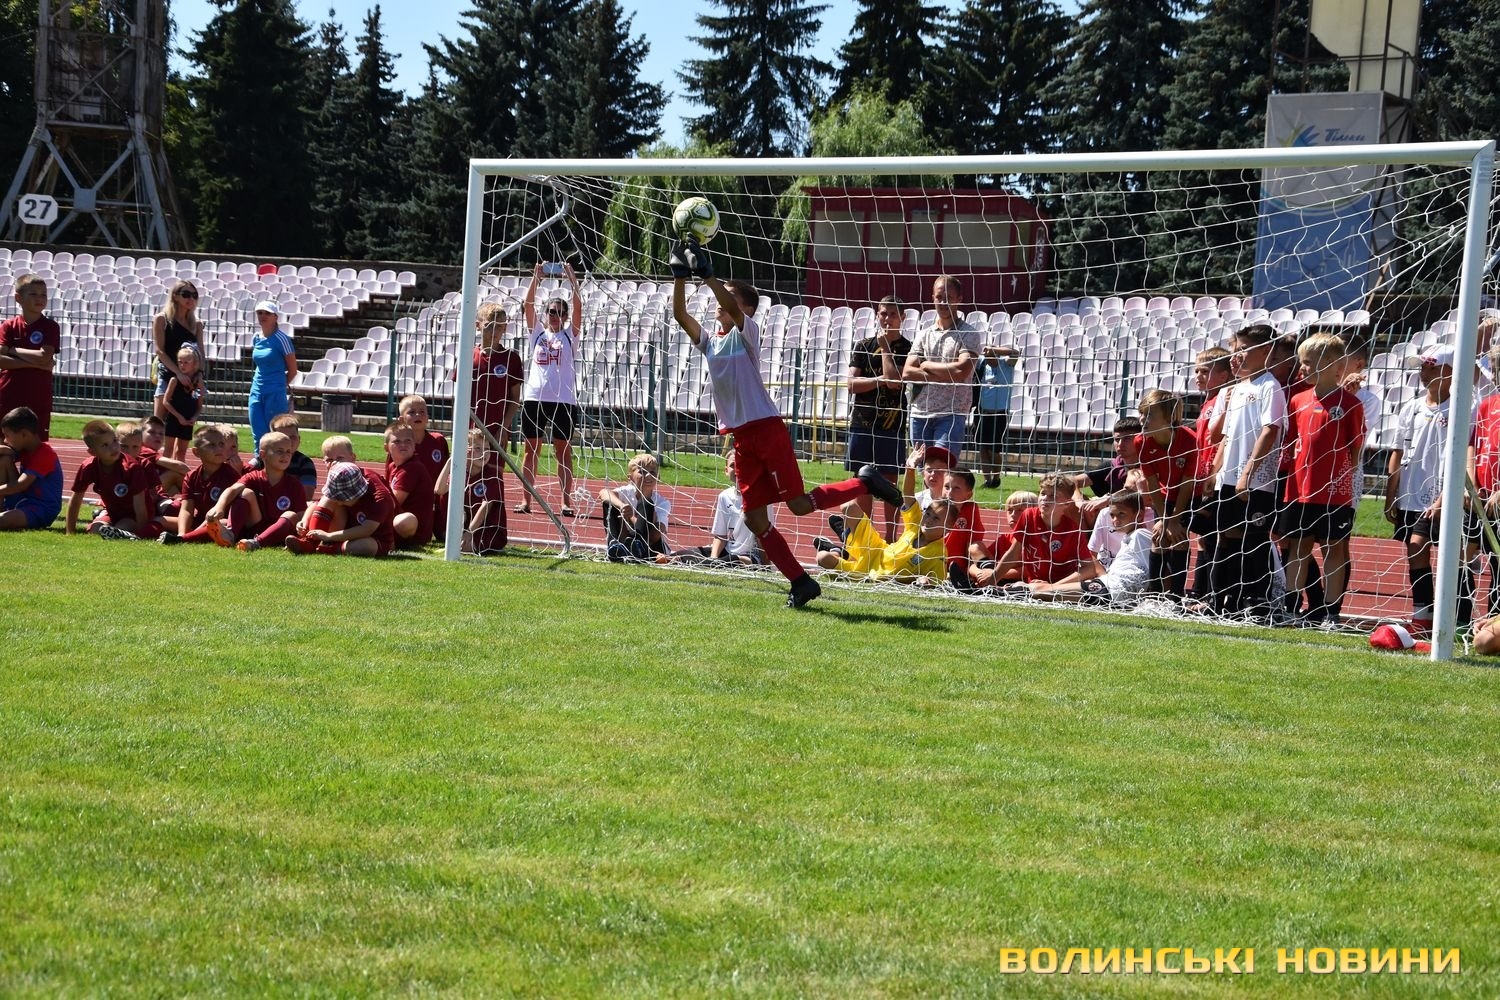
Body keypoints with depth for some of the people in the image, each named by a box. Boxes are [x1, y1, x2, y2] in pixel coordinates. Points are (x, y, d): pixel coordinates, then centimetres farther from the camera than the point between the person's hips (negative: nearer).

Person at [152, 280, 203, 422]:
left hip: (188, 379, 4)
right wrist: (178, 372, -19)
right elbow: (160, 351, -7)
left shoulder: (196, 324, 14)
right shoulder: (162, 319, 1)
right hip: (168, 376, -4)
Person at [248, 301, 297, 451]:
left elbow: (293, 370, -3)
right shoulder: (257, 338, 10)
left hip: (275, 394, -6)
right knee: (258, 433, 4)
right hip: (257, 392, 6)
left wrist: (279, 386, 5)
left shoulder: (281, 339, -8)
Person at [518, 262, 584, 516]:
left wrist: (572, 280, -9)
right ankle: (526, 500, 6)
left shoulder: (569, 334, 9)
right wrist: (536, 278, -6)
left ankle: (566, 501, 0)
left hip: (563, 400, -2)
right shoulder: (538, 332, 13)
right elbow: (528, 304, 3)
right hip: (535, 397, 2)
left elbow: (578, 307, -2)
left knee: (563, 451, 0)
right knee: (531, 449, 3)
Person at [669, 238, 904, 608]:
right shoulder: (708, 342, 14)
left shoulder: (747, 331, -2)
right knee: (754, 518, -1)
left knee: (799, 504, -10)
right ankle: (801, 582, 5)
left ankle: (865, 483, 11)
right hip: (741, 437, 6)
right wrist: (680, 274, -8)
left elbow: (732, 307, -22)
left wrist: (707, 274, -25)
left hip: (767, 428, -6)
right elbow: (680, 313, 2)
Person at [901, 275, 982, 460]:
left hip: (952, 416, -5)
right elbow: (907, 373, 1)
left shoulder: (968, 334, 0)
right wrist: (946, 376, -9)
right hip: (920, 415, 5)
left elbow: (961, 371, -15)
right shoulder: (924, 335, 14)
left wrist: (926, 365, -2)